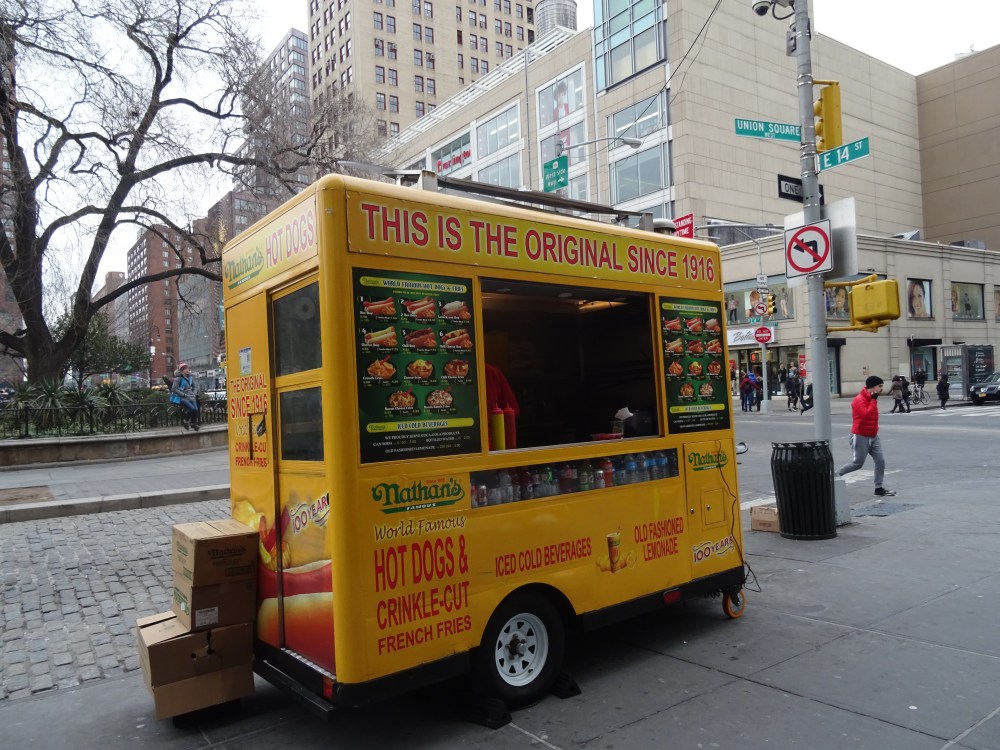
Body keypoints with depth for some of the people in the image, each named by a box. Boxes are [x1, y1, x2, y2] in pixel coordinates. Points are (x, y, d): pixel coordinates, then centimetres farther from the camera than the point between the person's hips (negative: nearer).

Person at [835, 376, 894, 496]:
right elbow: (866, 414, -32)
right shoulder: (859, 400, -19)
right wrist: (874, 400, -25)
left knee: (880, 461, 1)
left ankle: (879, 488, 8)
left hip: (873, 436, 9)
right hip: (860, 437, -8)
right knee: (857, 463, -1)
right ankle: (835, 475, 18)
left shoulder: (871, 399, 10)